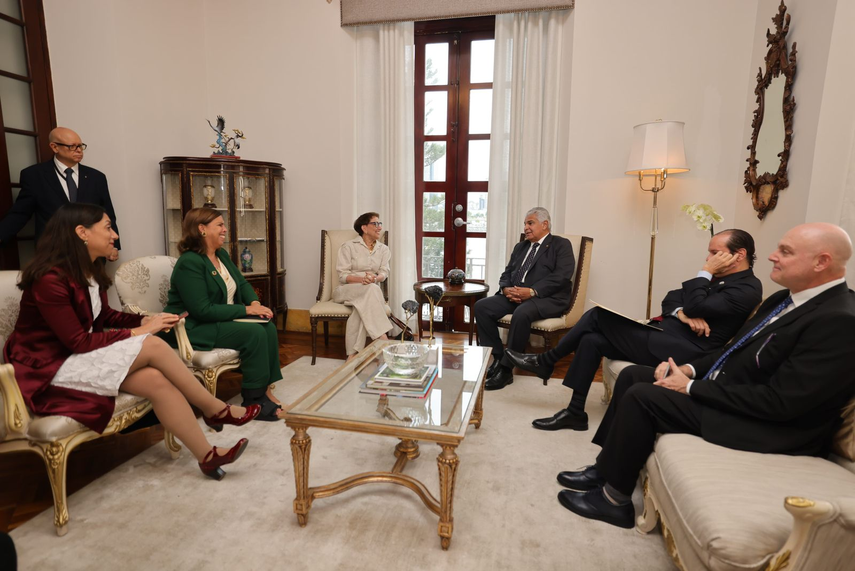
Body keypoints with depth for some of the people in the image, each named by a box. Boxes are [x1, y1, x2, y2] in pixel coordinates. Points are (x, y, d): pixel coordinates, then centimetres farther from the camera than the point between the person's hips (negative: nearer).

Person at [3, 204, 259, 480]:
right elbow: (78, 342, -22)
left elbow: (104, 316, 12)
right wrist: (138, 332, -18)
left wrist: (145, 320, -4)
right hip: (51, 366, -7)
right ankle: (216, 410, -11)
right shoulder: (50, 278, -23)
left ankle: (207, 455, -14)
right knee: (153, 346, -25)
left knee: (156, 380, -19)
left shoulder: (90, 270, 4)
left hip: (83, 356, 7)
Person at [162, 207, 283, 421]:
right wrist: (246, 309, -24)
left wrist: (255, 302, -9)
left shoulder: (222, 254, 8)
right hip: (193, 328, -8)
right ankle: (253, 400, -14)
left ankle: (264, 389, -8)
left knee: (269, 328, -13)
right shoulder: (189, 262, -20)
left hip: (222, 320, 9)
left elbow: (242, 283, 13)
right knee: (254, 333, -25)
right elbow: (202, 310, -26)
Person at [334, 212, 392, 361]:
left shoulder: (384, 249, 13)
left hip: (370, 292, 3)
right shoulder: (349, 246, 0)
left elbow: (384, 273, -1)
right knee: (372, 289, -36)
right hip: (346, 290, -2)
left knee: (361, 309, -36)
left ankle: (353, 353, -35)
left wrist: (374, 278, -25)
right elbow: (343, 276, -7)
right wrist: (361, 279, -27)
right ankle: (382, 337, -42)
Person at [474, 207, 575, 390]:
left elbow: (562, 276, -12)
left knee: (522, 313, -37)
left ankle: (506, 369, -24)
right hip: (514, 296, 7)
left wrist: (532, 291, -23)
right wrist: (506, 289, -8)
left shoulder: (561, 245, 4)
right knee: (481, 306, -16)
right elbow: (507, 274, 16)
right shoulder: (520, 247, 24)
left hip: (547, 298, -6)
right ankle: (496, 358, -9)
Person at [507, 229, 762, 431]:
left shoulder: (748, 289, -8)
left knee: (598, 316, -13)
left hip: (677, 350, -9)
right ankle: (574, 412, 2)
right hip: (662, 336, 9)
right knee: (591, 339, -5)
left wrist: (706, 272, -8)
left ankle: (545, 361, 3)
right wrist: (681, 313, -10)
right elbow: (670, 298, 12)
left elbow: (694, 306, -21)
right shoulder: (716, 278, 19)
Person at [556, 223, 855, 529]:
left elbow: (780, 401, -26)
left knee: (641, 396, -20)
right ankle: (606, 466, 12)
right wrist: (690, 368, -2)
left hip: (761, 425, -10)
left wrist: (691, 387, -20)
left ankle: (614, 499, -2)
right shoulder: (786, 299, 8)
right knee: (632, 375, 4)